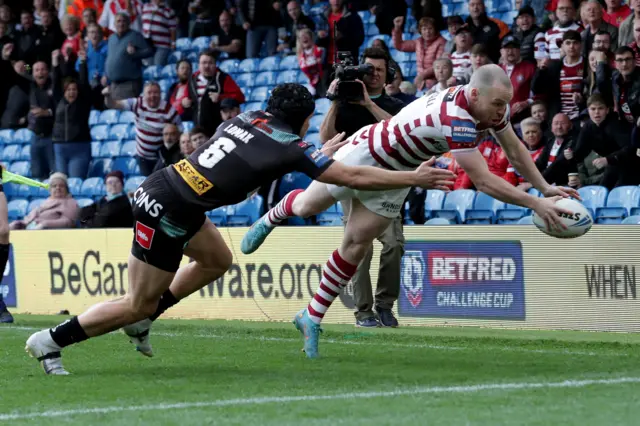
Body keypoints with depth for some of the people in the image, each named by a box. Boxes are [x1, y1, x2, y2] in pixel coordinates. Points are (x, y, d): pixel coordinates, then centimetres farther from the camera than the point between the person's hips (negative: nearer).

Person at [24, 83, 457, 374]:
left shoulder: (250, 117, 8)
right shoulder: (292, 147, -9)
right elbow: (354, 176, -7)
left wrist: (319, 154, 30)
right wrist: (416, 178, 0)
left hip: (165, 187, 8)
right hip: (166, 212, -8)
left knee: (218, 260, 24)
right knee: (140, 304, 3)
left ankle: (141, 321, 27)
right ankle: (50, 341, 8)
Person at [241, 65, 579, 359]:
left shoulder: (494, 105, -17)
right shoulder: (455, 121, -42)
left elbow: (515, 150, -1)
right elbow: (484, 181, -43)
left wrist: (545, 188, -8)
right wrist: (535, 204, -42)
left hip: (394, 176, 6)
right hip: (366, 154, -6)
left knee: (355, 247, 3)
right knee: (307, 207, 16)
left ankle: (312, 319, 13)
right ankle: (270, 220, 51)